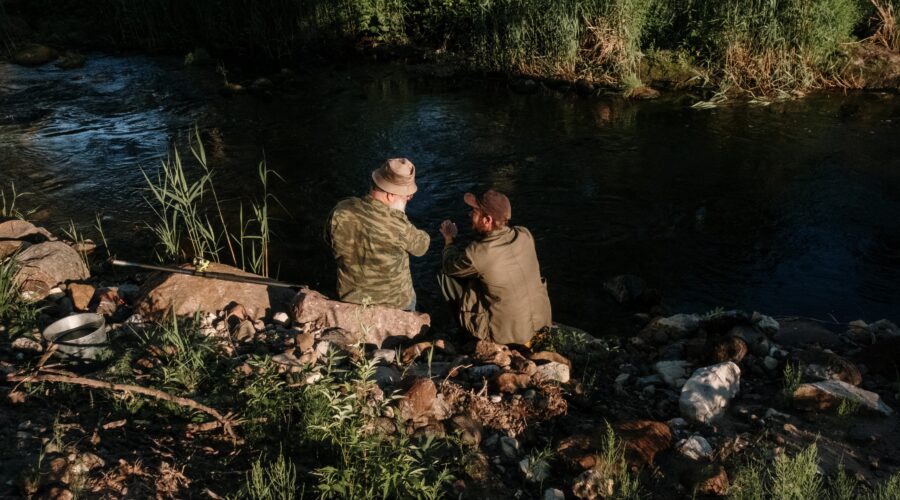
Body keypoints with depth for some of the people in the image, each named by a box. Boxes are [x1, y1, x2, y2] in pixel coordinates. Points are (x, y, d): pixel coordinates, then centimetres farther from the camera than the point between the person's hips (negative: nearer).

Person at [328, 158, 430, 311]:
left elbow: (331, 241, 0)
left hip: (350, 298, 4)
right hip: (393, 304, -3)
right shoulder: (397, 226, -36)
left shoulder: (340, 212, -21)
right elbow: (421, 246, -14)